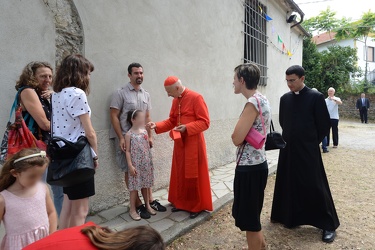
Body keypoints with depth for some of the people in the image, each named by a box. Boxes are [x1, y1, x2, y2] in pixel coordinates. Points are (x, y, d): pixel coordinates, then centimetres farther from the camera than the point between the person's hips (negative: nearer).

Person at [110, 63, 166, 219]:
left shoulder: (146, 95, 10)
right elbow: (114, 116, -10)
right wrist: (121, 138, -16)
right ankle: (138, 205, 13)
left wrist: (150, 136, 9)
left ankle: (150, 200, 21)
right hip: (126, 138, -5)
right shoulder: (120, 93, -7)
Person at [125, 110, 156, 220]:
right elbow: (128, 151, -10)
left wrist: (150, 162, 13)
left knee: (145, 185, 16)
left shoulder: (145, 131, 6)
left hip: (146, 164, 5)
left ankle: (147, 205, 31)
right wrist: (130, 166, -15)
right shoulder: (129, 134, -10)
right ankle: (132, 210, 16)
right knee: (135, 186, 4)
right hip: (136, 165, -5)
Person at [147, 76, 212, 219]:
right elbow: (171, 121, 14)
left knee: (194, 175, 3)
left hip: (193, 143, -7)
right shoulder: (175, 101, 9)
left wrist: (187, 128, -25)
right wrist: (157, 126, 0)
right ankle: (182, 202, 29)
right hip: (179, 143, 7)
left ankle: (198, 206, 19)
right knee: (180, 174, 13)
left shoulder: (196, 98, -13)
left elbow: (205, 122, -15)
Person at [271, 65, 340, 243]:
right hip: (288, 149, 4)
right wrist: (290, 137, 12)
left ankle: (328, 225, 20)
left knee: (314, 186, 2)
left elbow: (324, 124, -4)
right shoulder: (284, 98, 5)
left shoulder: (316, 97, -9)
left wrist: (312, 141, 3)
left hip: (308, 150, -4)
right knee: (289, 184, 12)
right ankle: (291, 217, 31)